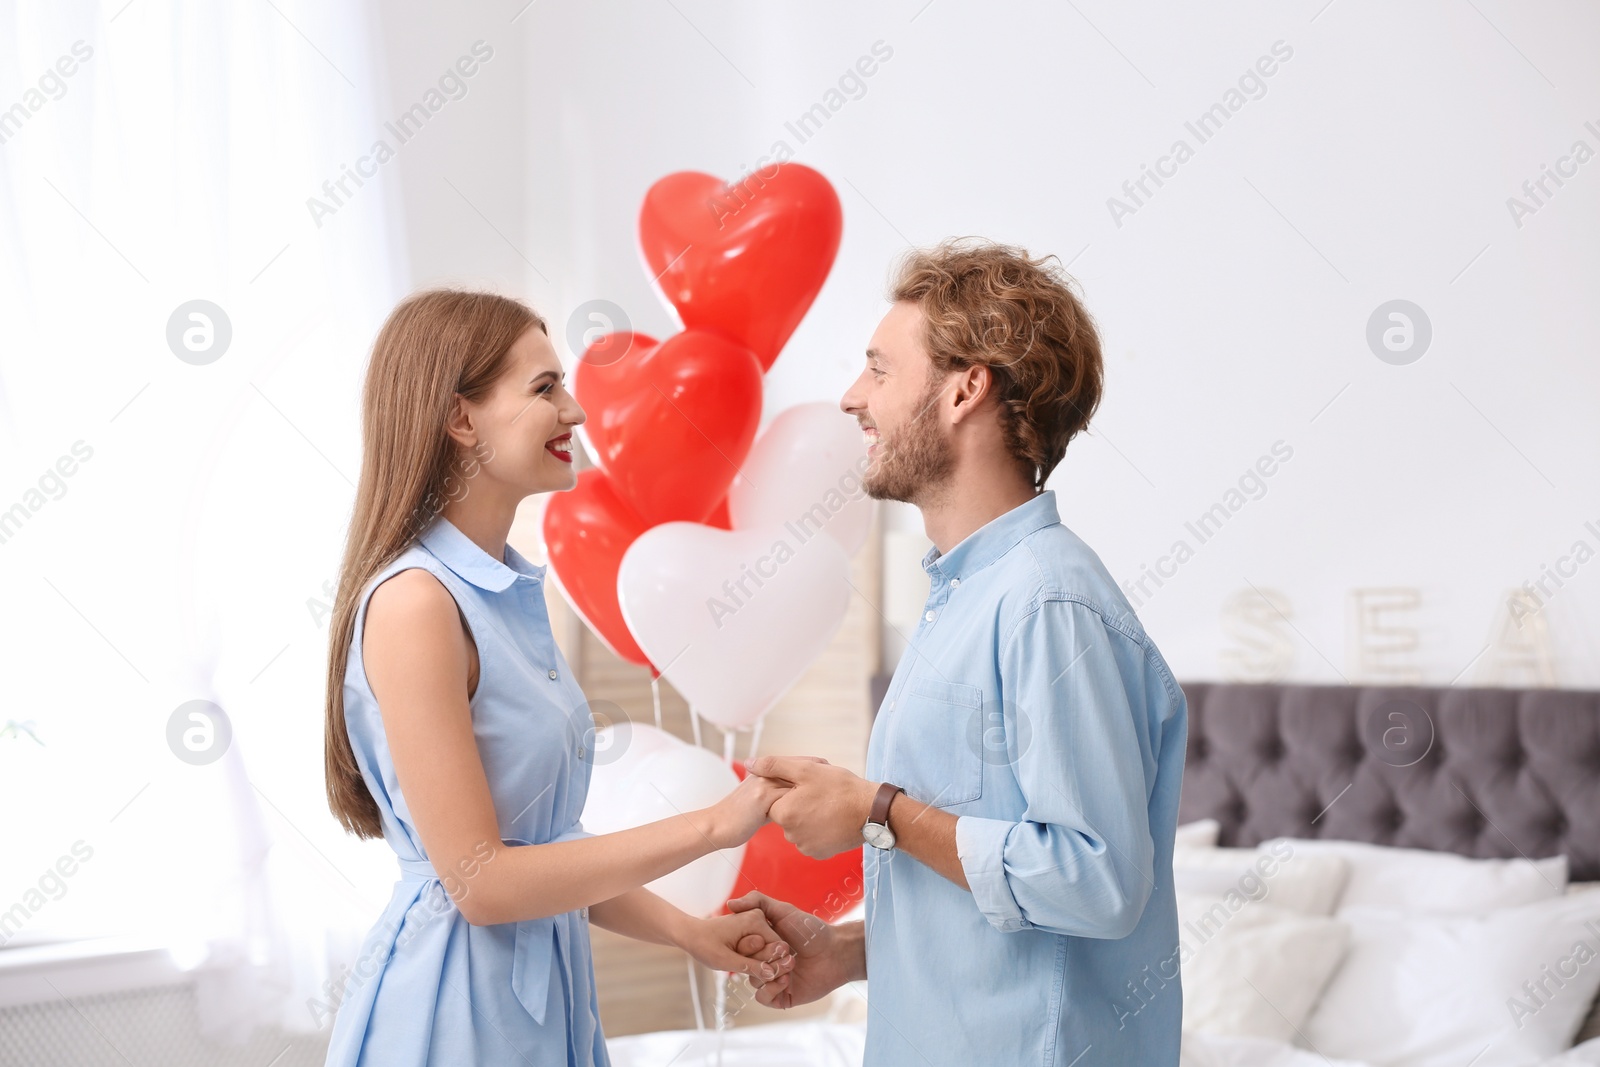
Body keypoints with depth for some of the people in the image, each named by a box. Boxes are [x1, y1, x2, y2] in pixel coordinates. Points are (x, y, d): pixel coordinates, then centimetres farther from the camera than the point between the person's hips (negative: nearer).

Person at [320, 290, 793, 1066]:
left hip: (544, 994, 8)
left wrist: (691, 934, 3)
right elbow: (478, 880, -20)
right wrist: (713, 824, -18)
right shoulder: (415, 601, -18)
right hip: (454, 1002, -8)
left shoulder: (508, 593, 7)